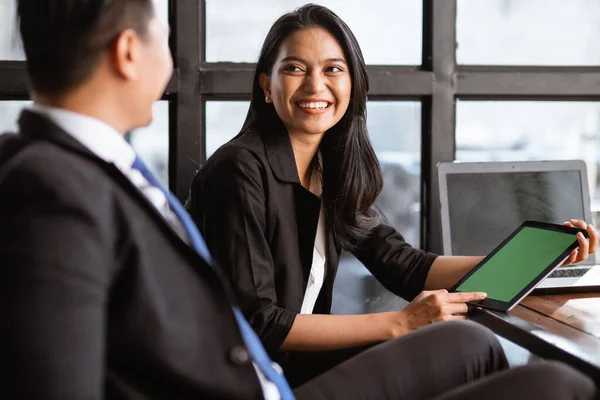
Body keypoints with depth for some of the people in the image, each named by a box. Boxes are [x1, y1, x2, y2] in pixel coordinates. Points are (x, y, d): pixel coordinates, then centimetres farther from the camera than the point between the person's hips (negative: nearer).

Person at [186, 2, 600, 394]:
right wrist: (399, 323, -23)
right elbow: (255, 323, -22)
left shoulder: (333, 169, 4)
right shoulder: (242, 171, -19)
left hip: (295, 360, 7)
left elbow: (403, 266, 3)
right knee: (461, 346, -14)